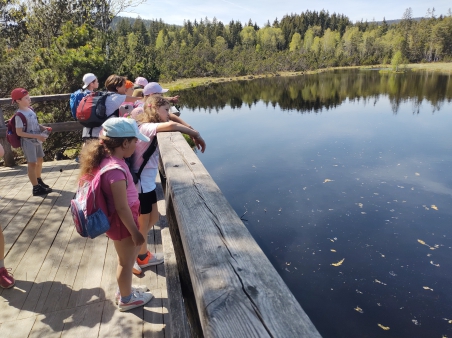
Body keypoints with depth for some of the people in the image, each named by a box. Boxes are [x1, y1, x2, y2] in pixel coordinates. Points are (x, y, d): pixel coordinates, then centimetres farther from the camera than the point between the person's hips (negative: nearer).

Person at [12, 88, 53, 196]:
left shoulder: (30, 109, 4)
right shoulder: (19, 115, -19)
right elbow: (19, 132, -21)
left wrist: (43, 128, -1)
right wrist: (37, 136, -24)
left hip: (37, 140, 8)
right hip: (28, 142, -8)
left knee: (40, 160, 19)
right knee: (32, 163, -1)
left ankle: (39, 181, 38)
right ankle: (36, 188, 8)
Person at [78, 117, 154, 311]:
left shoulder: (108, 159, -2)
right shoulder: (115, 169, -30)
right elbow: (122, 207, -25)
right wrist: (135, 232, -17)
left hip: (121, 220, 9)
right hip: (122, 222, -9)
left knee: (127, 258, 27)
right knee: (127, 261, 14)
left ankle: (125, 289, 49)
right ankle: (126, 299, 36)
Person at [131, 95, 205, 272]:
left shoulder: (148, 127, 6)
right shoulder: (147, 127, -24)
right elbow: (171, 125, -41)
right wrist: (196, 134, -30)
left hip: (148, 182, 9)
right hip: (140, 183, -9)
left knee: (153, 217, 23)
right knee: (144, 222, 13)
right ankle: (142, 257, 36)